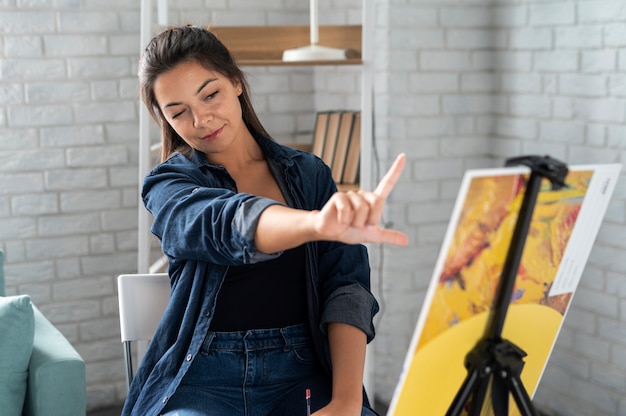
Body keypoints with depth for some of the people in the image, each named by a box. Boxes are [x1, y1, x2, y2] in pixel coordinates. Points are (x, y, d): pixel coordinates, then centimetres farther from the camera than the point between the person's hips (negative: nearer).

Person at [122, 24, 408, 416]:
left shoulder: (309, 174, 9)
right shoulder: (168, 187, 2)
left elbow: (346, 285, -1)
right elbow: (231, 224, -21)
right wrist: (321, 223, -42)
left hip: (302, 373, 2)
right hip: (205, 380, -1)